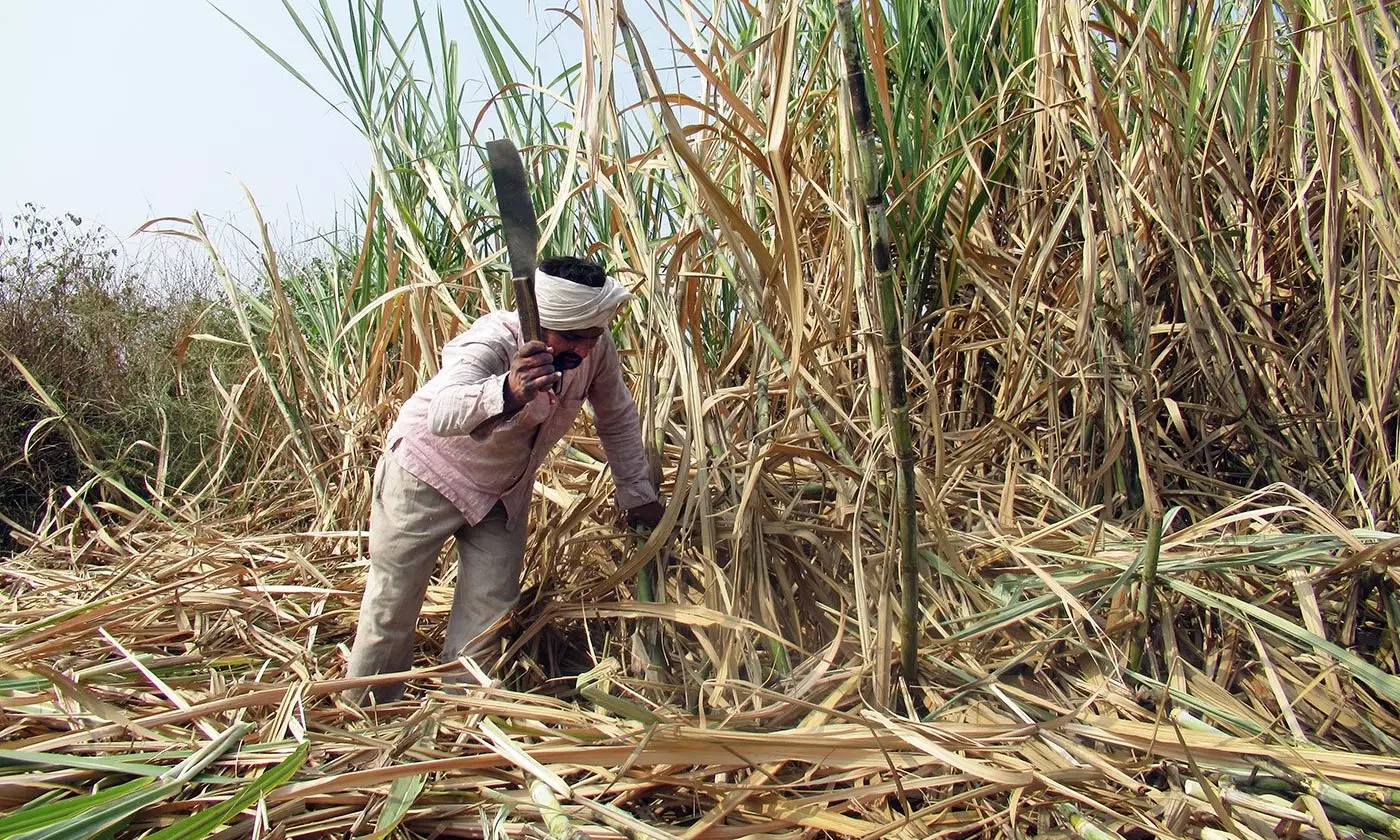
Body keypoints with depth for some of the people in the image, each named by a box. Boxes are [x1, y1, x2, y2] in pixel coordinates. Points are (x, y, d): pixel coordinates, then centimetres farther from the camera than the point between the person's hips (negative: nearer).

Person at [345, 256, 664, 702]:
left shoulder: (596, 349, -19)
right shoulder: (492, 342, -34)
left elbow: (618, 418, -1)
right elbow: (443, 413, -54)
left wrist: (637, 495, 2)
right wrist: (507, 393, -74)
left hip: (503, 492, 5)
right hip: (427, 476, -5)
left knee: (490, 611, 3)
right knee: (392, 603, 4)